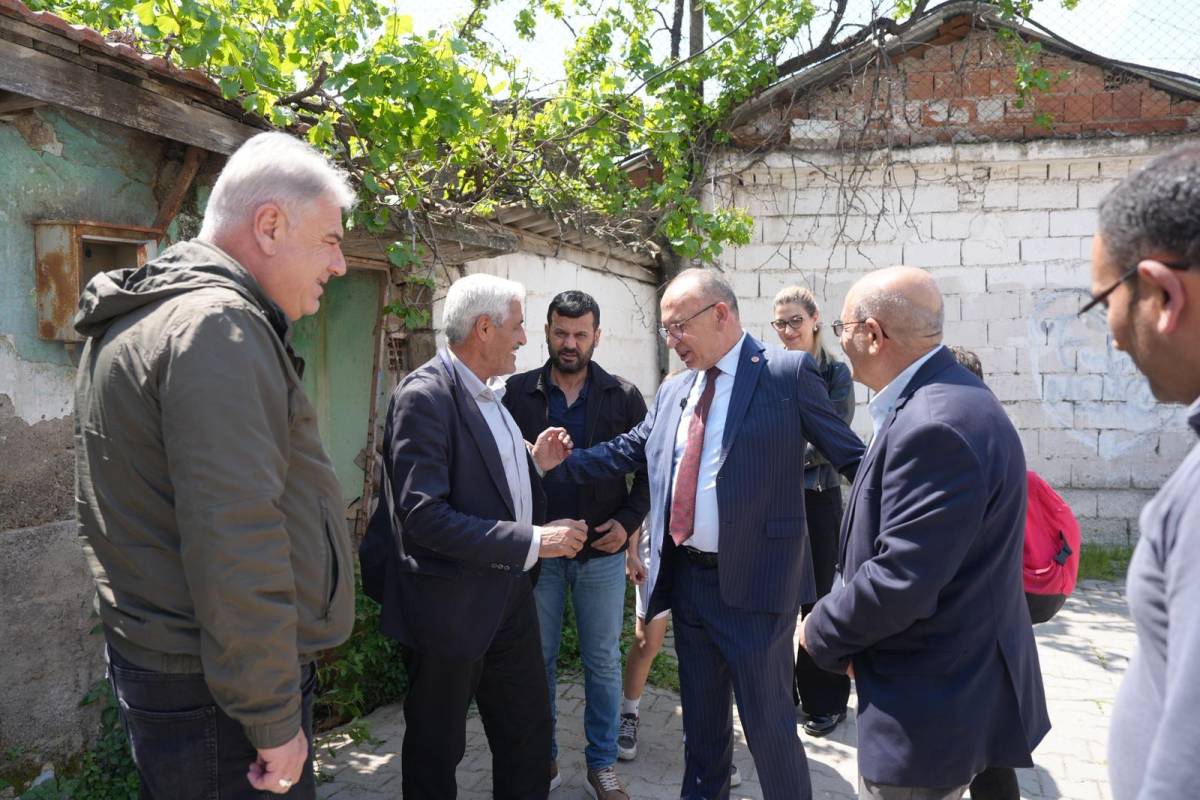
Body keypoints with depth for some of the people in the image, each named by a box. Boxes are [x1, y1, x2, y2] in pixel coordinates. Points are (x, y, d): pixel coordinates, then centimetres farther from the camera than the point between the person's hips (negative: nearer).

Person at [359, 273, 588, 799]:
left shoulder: (490, 394, 7)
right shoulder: (425, 395, -19)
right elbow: (422, 514, -27)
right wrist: (531, 541, -26)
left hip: (508, 597, 8)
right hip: (450, 605, -8)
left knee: (529, 736, 18)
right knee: (437, 750, 13)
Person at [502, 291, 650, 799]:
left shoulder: (623, 397, 0)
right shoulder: (518, 393, -2)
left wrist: (629, 520, -7)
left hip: (602, 552, 0)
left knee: (603, 661, 10)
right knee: (538, 659, 12)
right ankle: (542, 759, 30)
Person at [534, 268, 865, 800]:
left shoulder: (789, 374, -9)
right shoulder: (673, 391, 9)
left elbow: (852, 459, -8)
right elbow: (626, 451, 15)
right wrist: (557, 464, 5)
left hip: (755, 584, -6)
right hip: (687, 579, 6)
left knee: (768, 724, 6)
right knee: (702, 717, 22)